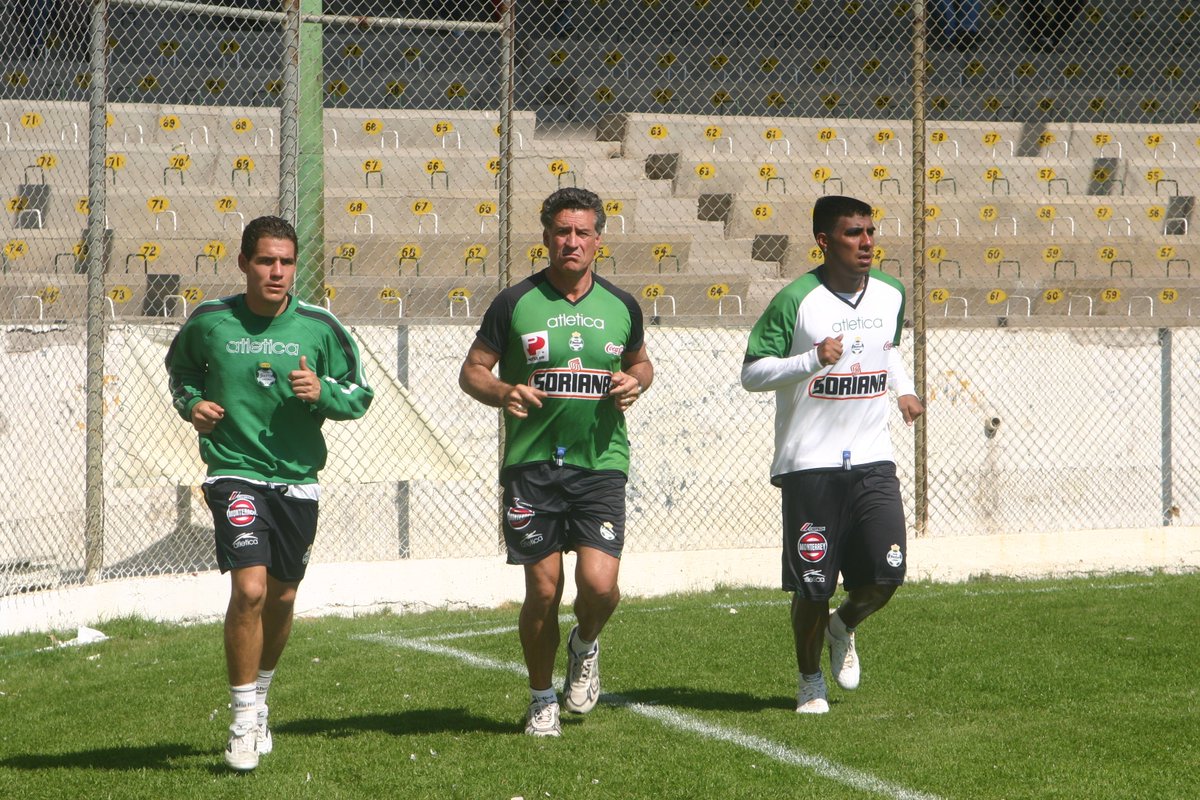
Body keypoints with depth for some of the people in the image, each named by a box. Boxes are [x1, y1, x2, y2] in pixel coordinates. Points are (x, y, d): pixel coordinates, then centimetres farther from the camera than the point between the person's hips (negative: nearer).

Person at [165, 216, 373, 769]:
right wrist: (191, 403, -4)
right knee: (249, 589, -19)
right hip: (235, 472, -3)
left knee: (281, 598, 14)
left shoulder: (319, 327, -2)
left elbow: (360, 394, 5)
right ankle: (244, 720, -7)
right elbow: (180, 367, 17)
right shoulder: (210, 322, -4)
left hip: (297, 479, 3)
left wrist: (323, 392, -16)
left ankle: (259, 695, 40)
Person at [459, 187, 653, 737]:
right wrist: (504, 392, -16)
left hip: (601, 464, 1)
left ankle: (584, 646, 22)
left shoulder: (621, 307, 8)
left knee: (599, 584, -13)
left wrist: (635, 383, 1)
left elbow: (641, 363, 25)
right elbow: (472, 370, 5)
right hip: (531, 465, -1)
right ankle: (542, 699, 21)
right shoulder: (516, 303, 0)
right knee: (543, 589, 0)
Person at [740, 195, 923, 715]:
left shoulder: (891, 295, 7)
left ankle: (843, 628, 26)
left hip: (872, 459, 4)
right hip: (809, 462, -4)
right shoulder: (795, 301, -10)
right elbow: (751, 373, -8)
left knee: (886, 574, -7)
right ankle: (810, 681, 23)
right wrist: (813, 360, -22)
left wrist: (904, 389, 11)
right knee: (812, 585, -1)